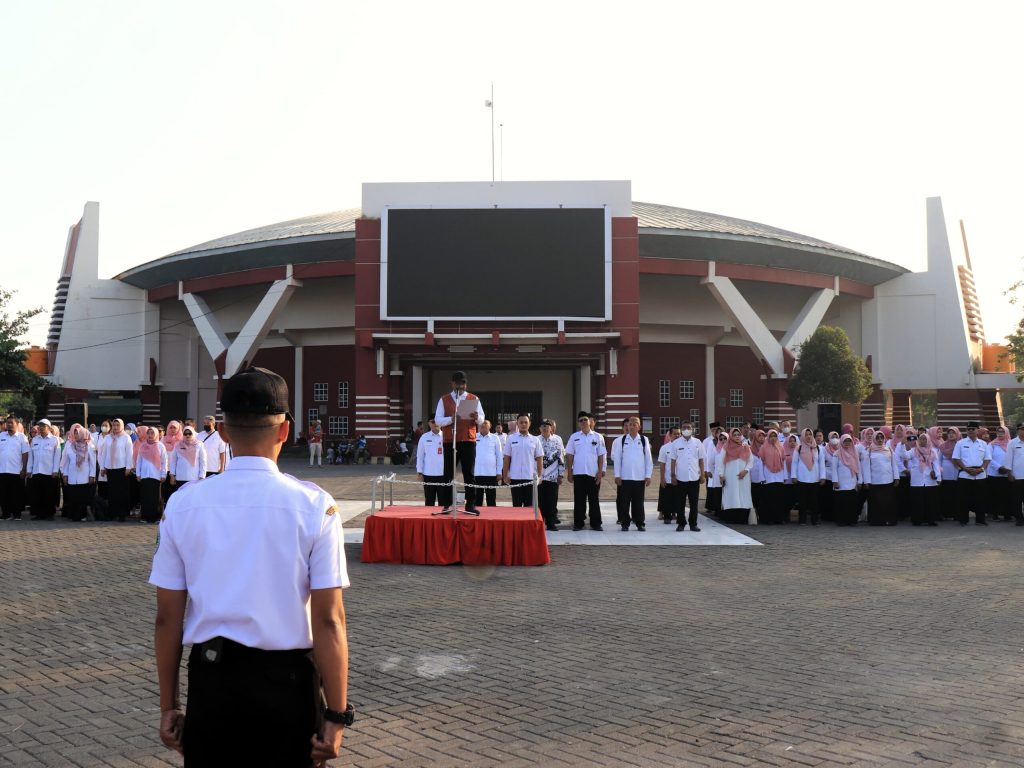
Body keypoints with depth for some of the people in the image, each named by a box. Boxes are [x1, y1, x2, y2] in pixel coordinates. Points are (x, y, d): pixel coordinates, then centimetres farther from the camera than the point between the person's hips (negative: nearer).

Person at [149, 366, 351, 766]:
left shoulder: (183, 504, -4)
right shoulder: (314, 505, -11)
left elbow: (168, 618, 0)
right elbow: (328, 620, -13)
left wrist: (169, 705, 10)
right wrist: (336, 714, -6)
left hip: (211, 680, 2)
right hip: (288, 680, -2)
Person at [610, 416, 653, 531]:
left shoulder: (644, 440, 3)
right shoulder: (621, 440, 2)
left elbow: (648, 459, 5)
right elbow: (616, 458, 2)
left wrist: (648, 475, 1)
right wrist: (617, 475, -2)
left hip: (640, 477, 0)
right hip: (625, 477, 0)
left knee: (638, 502, 6)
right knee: (624, 501, 3)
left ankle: (640, 523, 15)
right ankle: (625, 523, 12)